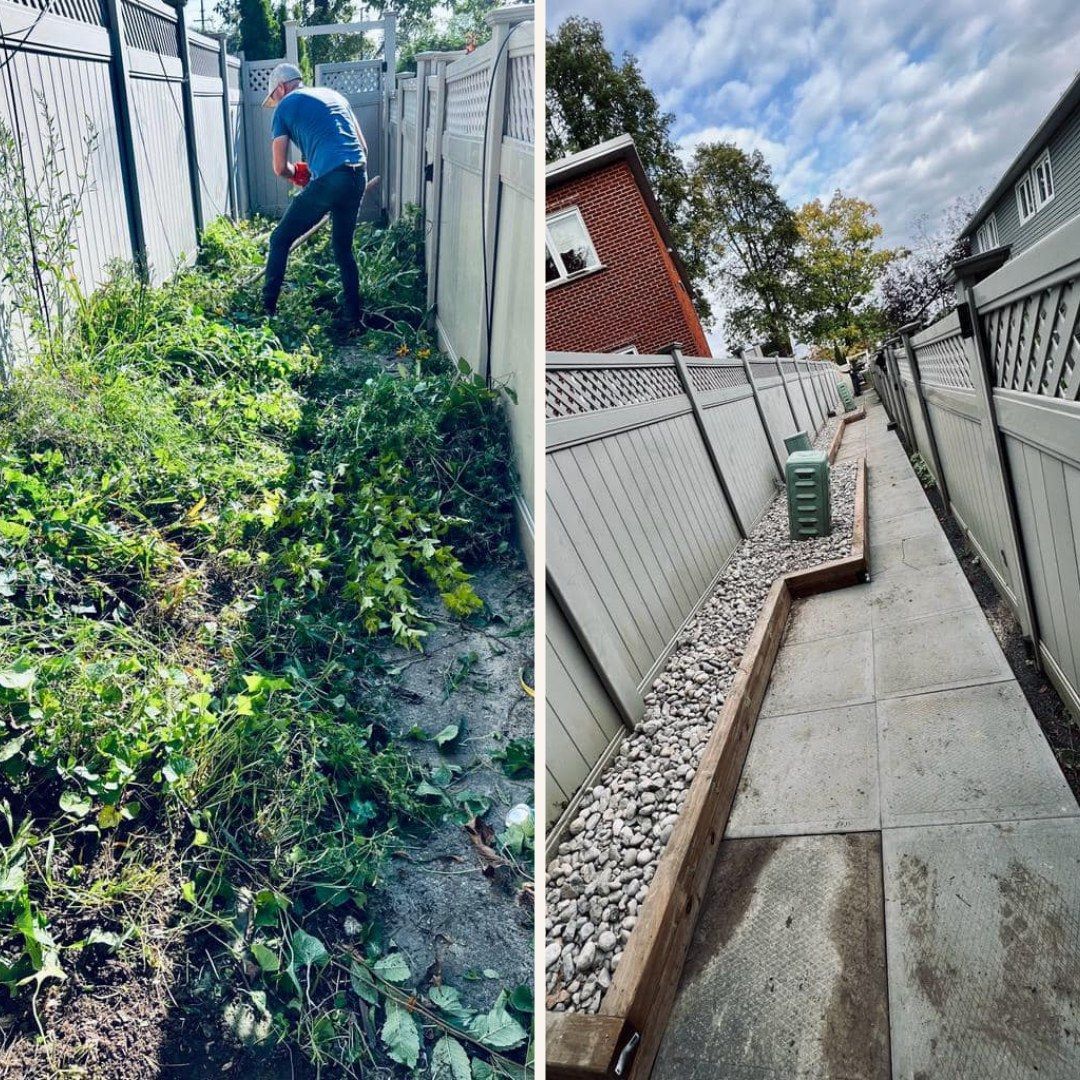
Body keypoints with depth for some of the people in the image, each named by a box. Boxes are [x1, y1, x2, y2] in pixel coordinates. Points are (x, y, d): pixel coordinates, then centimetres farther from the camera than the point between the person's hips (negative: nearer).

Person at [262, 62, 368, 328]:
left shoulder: (285, 107, 9)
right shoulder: (333, 95, 25)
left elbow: (280, 168, 7)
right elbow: (363, 146, 23)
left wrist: (298, 174, 28)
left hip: (328, 179, -6)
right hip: (359, 177, 6)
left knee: (281, 239, 10)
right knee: (343, 248, 19)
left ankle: (267, 306, 11)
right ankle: (354, 317, 17)